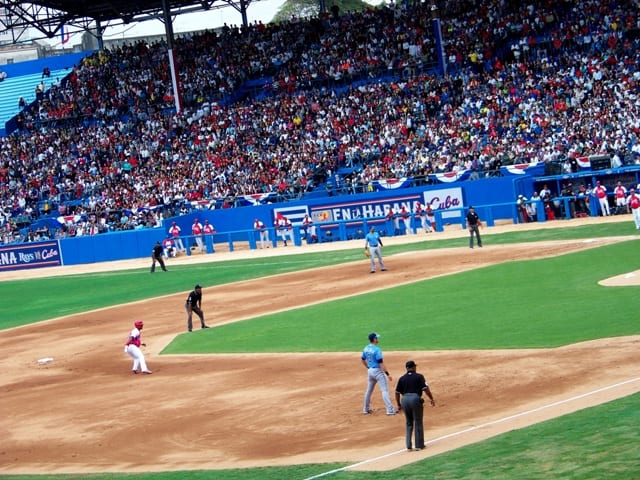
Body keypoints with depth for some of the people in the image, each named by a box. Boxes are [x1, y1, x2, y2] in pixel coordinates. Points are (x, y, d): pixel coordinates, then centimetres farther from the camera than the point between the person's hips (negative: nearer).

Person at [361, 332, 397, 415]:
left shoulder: (366, 349, 4)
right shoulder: (377, 349, -20)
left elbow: (362, 360, 17)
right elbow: (381, 363, -22)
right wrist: (387, 374, -20)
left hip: (370, 371, 8)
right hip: (378, 371, -8)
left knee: (369, 390, 19)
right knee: (385, 390, -7)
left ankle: (366, 409, 28)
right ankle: (390, 410, -13)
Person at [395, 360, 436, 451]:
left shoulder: (402, 378, 10)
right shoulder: (419, 376, 1)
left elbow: (397, 393, 9)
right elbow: (426, 389, -7)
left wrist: (399, 405, 18)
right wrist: (432, 399, 0)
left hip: (404, 400, 4)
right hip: (415, 398, -4)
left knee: (409, 423, 16)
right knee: (418, 423, 7)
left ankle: (408, 445, 11)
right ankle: (419, 445, 9)